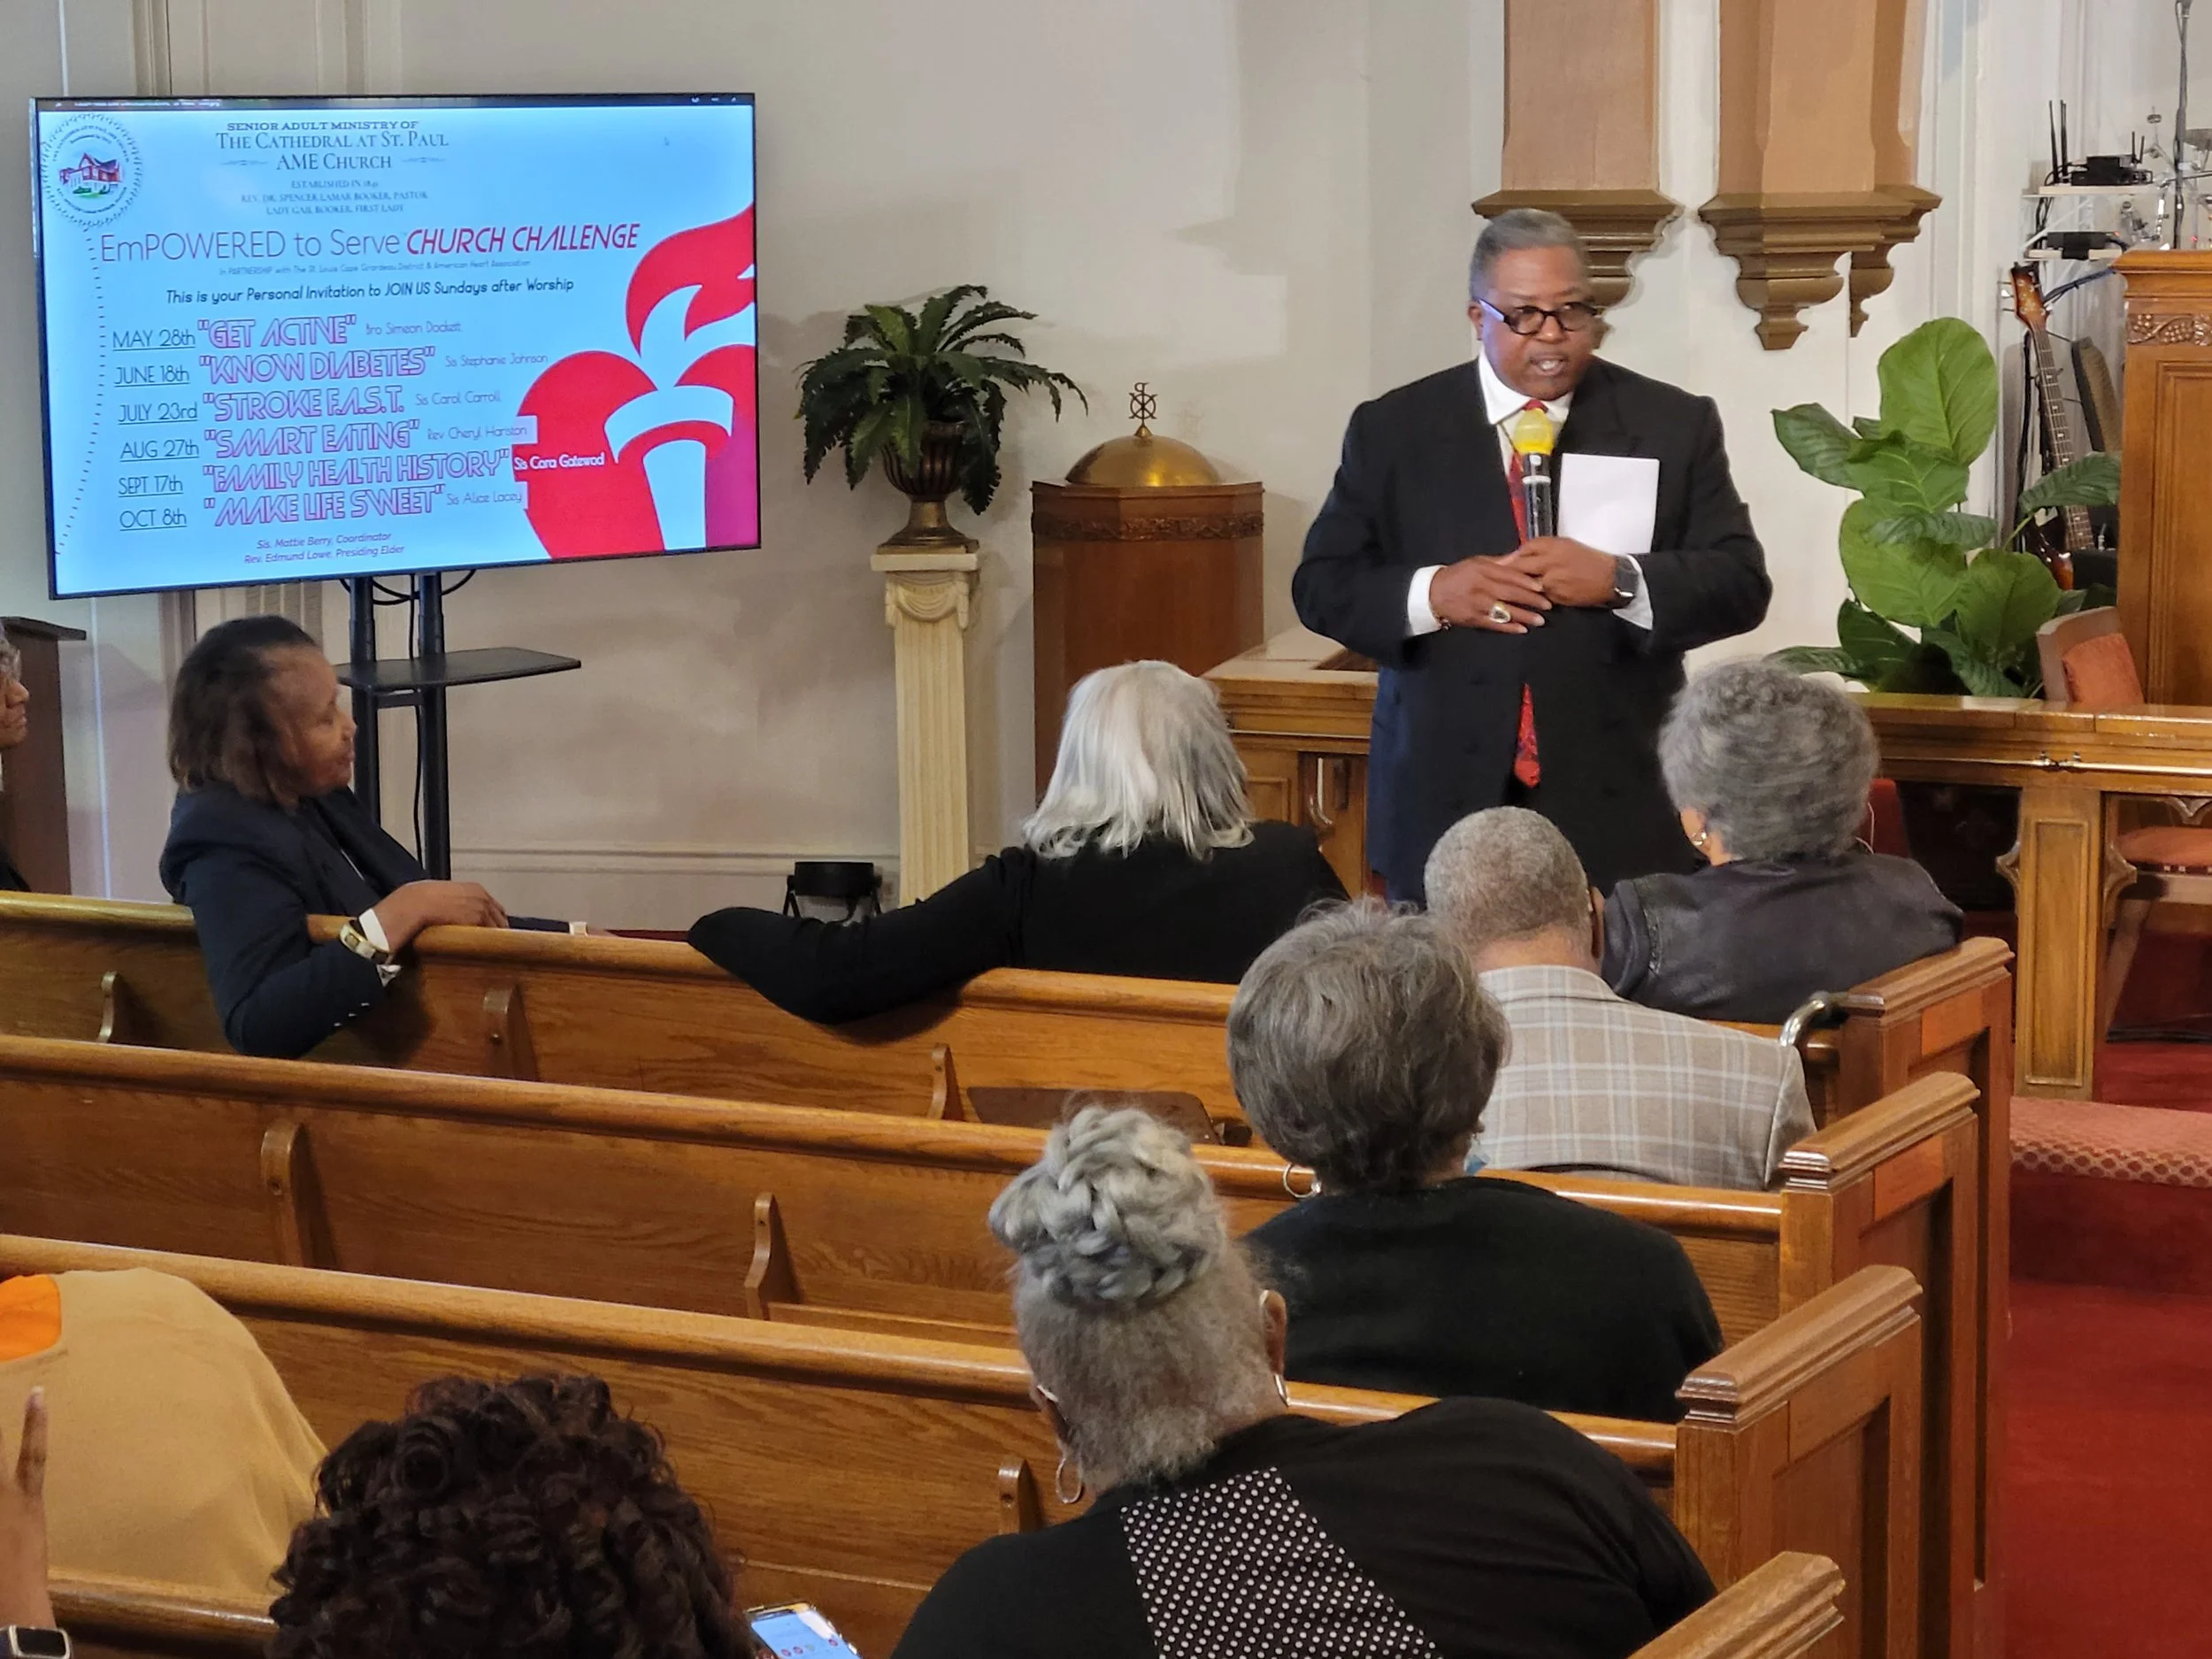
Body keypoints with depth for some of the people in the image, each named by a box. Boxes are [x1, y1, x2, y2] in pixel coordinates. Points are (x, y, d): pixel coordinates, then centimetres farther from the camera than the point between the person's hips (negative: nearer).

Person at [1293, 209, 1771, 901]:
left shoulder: (1674, 425, 4)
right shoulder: (1393, 429, 6)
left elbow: (1741, 583, 1)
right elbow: (1321, 585, 5)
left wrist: (1620, 580, -17)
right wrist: (1432, 594, -14)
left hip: (1616, 806, 0)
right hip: (1448, 801, 0)